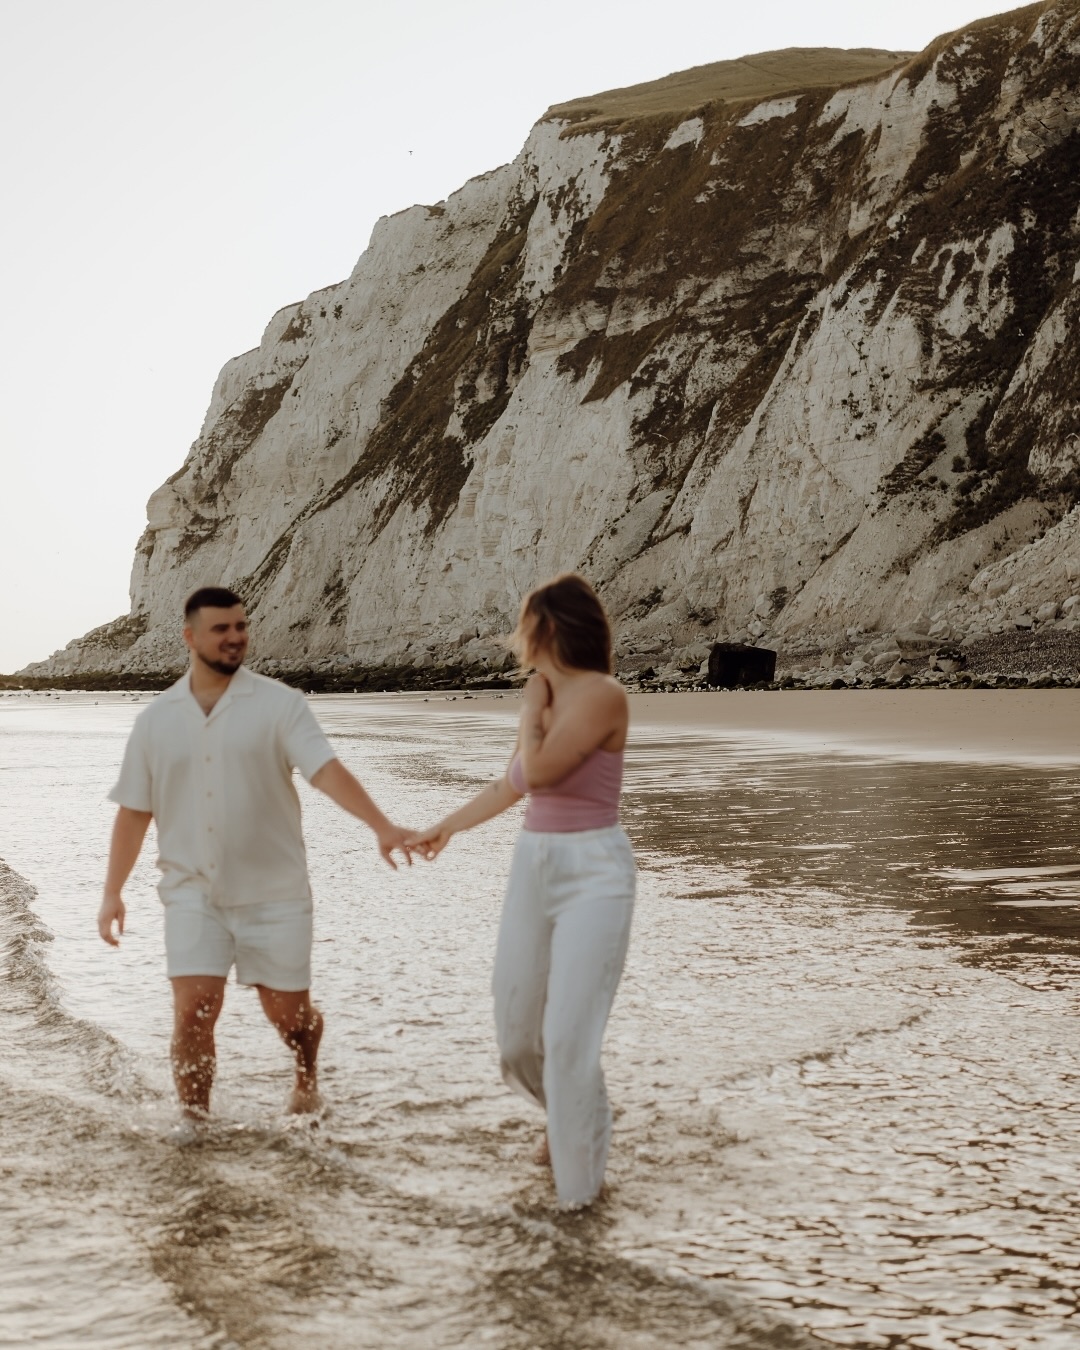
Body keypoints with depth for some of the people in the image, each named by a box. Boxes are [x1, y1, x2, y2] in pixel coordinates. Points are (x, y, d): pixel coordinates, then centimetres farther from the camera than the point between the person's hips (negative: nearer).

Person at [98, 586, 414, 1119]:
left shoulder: (279, 703, -6)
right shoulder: (155, 719, 3)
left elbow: (327, 770, -18)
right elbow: (133, 812, 9)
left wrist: (382, 826, -33)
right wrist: (112, 892, 6)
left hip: (273, 891, -1)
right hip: (193, 892, 1)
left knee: (288, 1010, 8)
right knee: (193, 1010, -10)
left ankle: (307, 1079, 40)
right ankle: (193, 1124, 9)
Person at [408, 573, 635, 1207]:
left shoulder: (602, 694, -14)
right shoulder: (548, 697, 10)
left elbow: (540, 772, -23)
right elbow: (512, 785, 23)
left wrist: (531, 708, -6)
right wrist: (447, 826, 33)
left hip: (593, 874, -8)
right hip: (534, 865, 8)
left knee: (570, 1037, -9)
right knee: (516, 1027, 13)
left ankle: (582, 1178, 9)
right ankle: (567, 1119, 41)